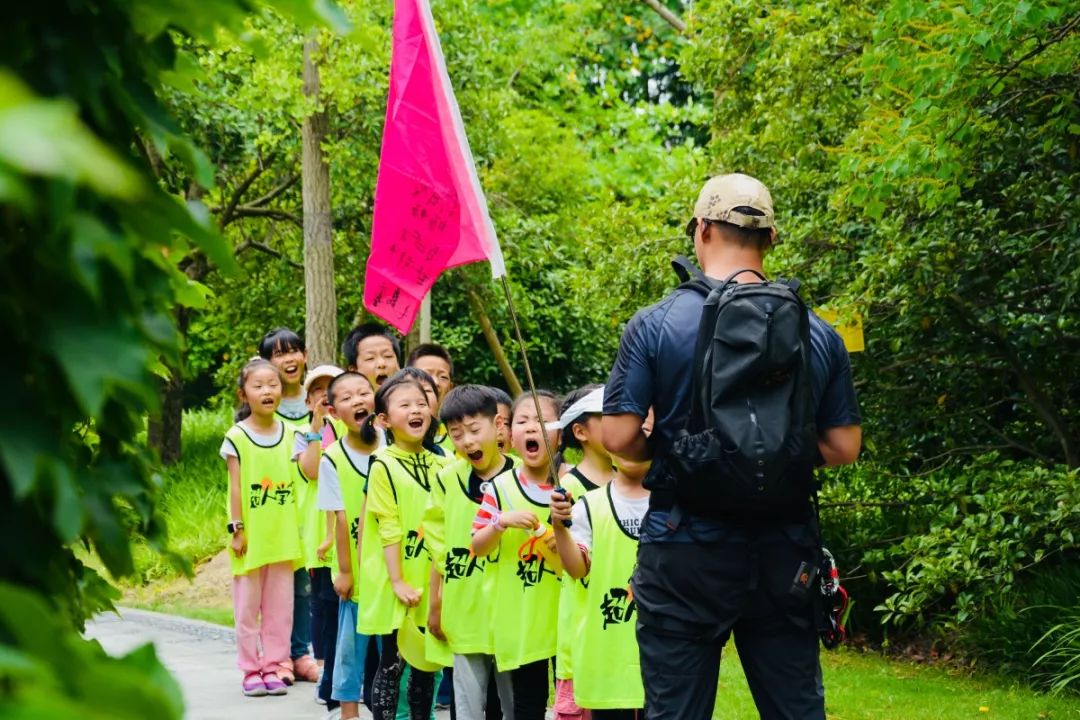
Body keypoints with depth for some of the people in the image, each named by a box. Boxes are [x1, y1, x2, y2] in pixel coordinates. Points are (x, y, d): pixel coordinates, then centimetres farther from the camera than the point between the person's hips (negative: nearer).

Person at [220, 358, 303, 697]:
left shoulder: (289, 434, 6)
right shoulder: (236, 437, -4)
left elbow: (296, 483, 8)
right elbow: (236, 487, -5)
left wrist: (298, 529, 4)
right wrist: (237, 529, -8)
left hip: (283, 535, 3)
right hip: (251, 537, -3)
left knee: (279, 605, 6)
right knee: (247, 606, 3)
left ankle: (274, 666, 14)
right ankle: (251, 670, 11)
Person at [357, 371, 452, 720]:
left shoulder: (439, 465, 8)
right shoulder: (383, 466, -9)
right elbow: (389, 529, -12)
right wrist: (398, 581, -15)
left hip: (430, 582, 5)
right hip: (395, 586, -5)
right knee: (392, 664, 0)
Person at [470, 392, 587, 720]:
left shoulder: (572, 487, 0)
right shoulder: (500, 488, -1)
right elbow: (477, 548, 0)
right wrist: (502, 521, -16)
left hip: (566, 615, 1)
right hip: (520, 619, -1)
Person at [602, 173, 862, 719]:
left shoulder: (653, 325, -7)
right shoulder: (817, 335, 2)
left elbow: (619, 437, -9)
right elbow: (843, 448, 4)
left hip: (685, 553, -2)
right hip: (783, 551, 3)